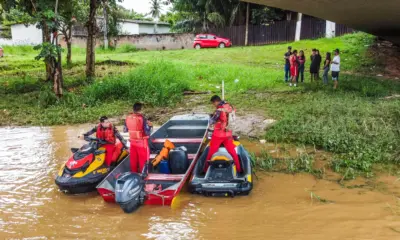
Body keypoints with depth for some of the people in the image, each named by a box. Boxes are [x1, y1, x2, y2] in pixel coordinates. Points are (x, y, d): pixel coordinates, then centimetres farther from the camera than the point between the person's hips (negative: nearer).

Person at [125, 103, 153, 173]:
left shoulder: (128, 118, -6)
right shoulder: (142, 119, -22)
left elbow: (125, 130, 7)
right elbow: (147, 133, -21)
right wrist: (150, 126, -3)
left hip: (132, 142, 5)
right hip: (142, 143, -5)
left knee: (133, 160, 17)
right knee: (143, 160, 10)